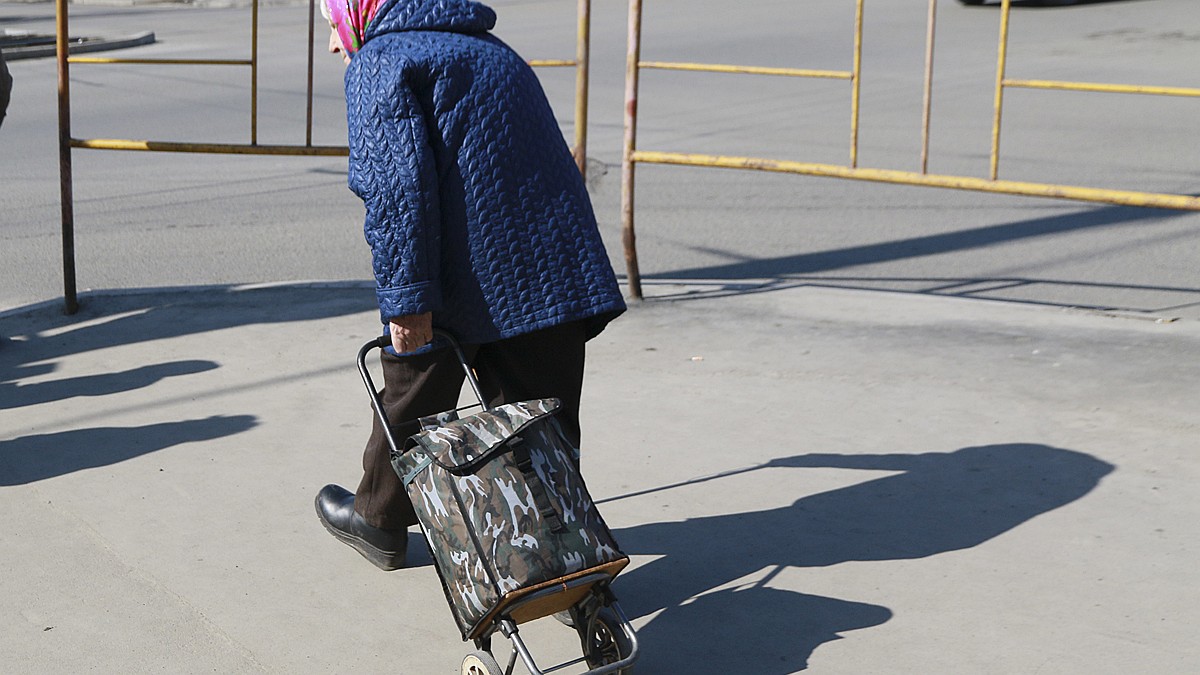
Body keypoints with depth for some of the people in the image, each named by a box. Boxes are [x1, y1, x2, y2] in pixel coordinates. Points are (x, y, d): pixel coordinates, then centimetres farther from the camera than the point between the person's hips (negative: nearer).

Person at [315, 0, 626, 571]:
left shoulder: (378, 64, -3)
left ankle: (380, 521, 33)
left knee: (411, 399, 15)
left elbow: (396, 188, -17)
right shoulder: (487, 48, 23)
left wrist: (407, 298, -19)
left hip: (465, 280, -6)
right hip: (557, 269, 6)